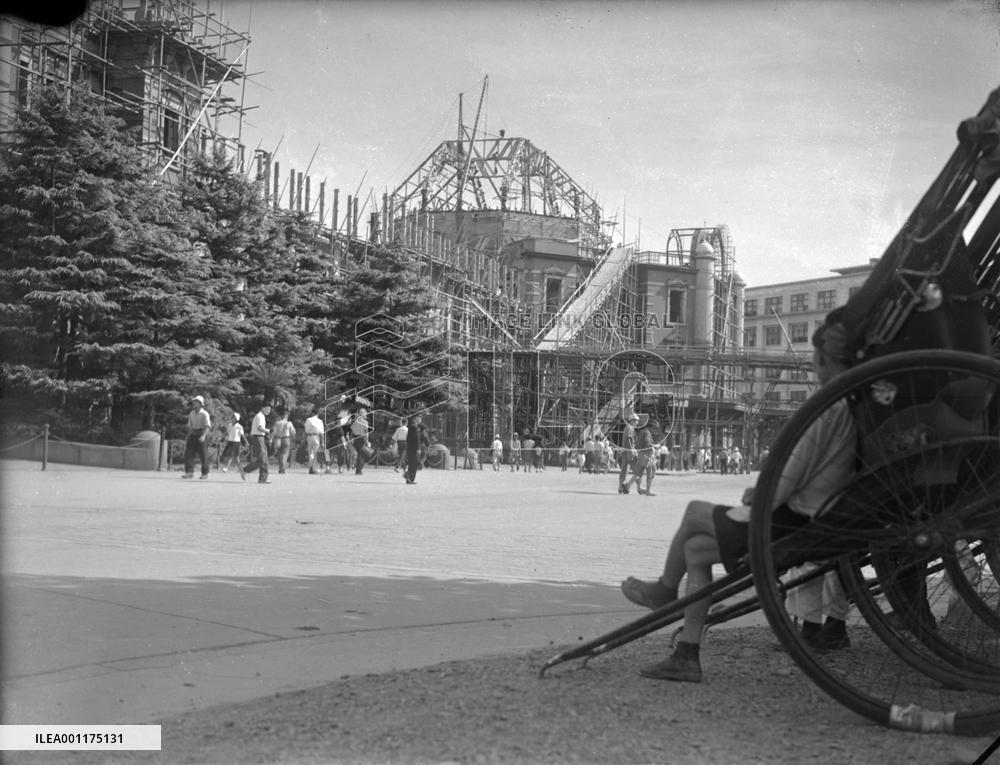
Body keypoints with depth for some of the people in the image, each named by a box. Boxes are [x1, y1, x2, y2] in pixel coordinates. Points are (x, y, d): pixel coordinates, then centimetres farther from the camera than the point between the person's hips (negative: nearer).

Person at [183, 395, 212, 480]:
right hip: (193, 434, 6)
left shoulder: (204, 414, -7)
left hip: (201, 435, -6)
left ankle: (205, 473, 8)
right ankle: (189, 472, -5)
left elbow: (207, 426, -14)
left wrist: (204, 436, -28)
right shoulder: (192, 413, 13)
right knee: (188, 453, -5)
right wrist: (187, 437, 19)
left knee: (203, 455, -1)